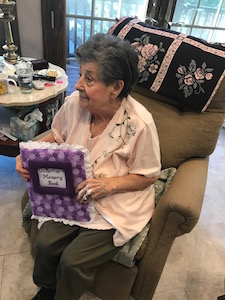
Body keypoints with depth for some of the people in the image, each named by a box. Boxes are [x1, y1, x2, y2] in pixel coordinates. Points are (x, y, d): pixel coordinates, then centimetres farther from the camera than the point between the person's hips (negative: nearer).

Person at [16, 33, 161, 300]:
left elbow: (148, 176, -12)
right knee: (44, 243, -8)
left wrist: (109, 184, -27)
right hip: (73, 194, 5)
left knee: (73, 261, -10)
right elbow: (55, 137, 8)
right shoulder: (74, 103, -12)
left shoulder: (139, 123, -25)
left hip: (117, 205, -4)